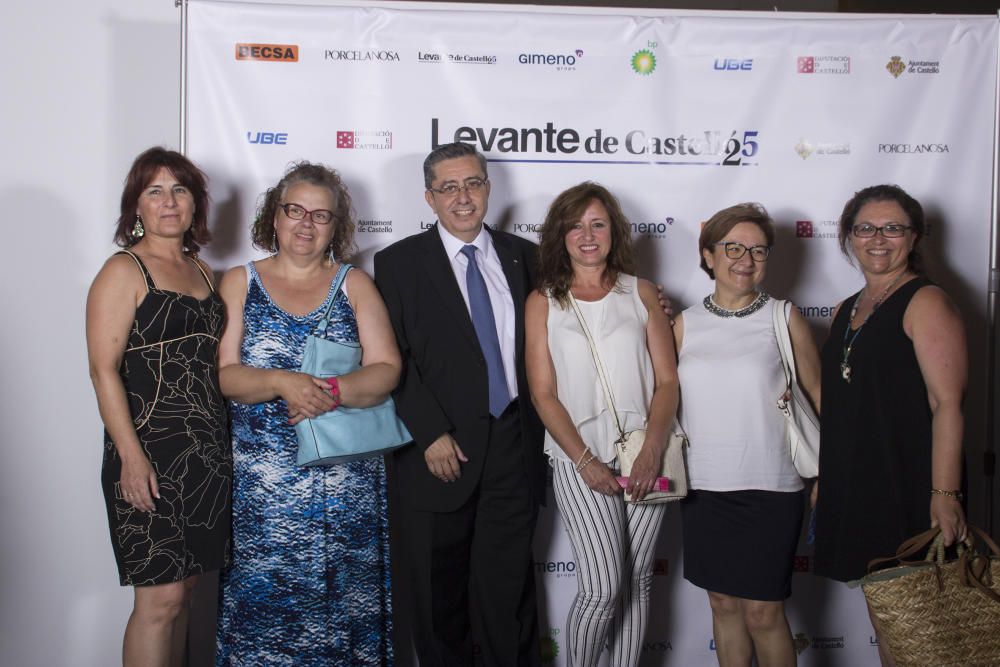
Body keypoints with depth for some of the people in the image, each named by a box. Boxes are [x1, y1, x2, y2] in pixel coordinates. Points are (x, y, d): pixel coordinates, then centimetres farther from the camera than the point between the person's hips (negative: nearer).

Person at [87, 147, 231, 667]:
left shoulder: (201, 271, 15)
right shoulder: (123, 271, -5)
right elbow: (104, 370, -12)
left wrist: (221, 441, 11)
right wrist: (131, 456, -18)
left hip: (208, 451, 7)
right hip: (150, 454, -6)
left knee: (182, 588, 12)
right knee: (160, 597, -5)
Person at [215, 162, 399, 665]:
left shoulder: (355, 285, 7)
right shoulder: (239, 282, 7)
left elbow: (386, 370, -2)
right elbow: (224, 374, -2)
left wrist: (332, 391, -20)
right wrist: (282, 383, -19)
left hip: (345, 483, 0)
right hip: (262, 481, 0)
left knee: (341, 600, 4)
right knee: (262, 600, 2)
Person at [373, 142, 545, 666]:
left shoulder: (524, 257, 10)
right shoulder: (399, 262, 1)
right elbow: (393, 359, -6)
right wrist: (431, 434, -12)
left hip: (513, 448, 2)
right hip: (439, 452, -1)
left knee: (508, 592, 8)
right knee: (439, 596, 11)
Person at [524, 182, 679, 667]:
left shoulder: (641, 294, 7)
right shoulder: (543, 301, 4)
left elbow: (667, 380, 3)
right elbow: (544, 393, -1)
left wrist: (652, 450, -12)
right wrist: (585, 461, -11)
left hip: (644, 454, 2)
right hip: (580, 456, -2)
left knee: (636, 582, 9)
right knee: (603, 589, -8)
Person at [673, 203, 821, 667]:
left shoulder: (783, 318, -2)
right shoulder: (686, 323, 5)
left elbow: (817, 394, 2)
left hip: (769, 488, -3)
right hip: (701, 487, 3)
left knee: (763, 612, 2)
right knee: (722, 602, 14)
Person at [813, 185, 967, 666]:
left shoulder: (926, 302, -9)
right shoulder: (846, 310, 14)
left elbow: (947, 403, -17)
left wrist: (945, 494, -22)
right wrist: (823, 479, 13)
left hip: (909, 487, -7)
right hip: (855, 486, 7)